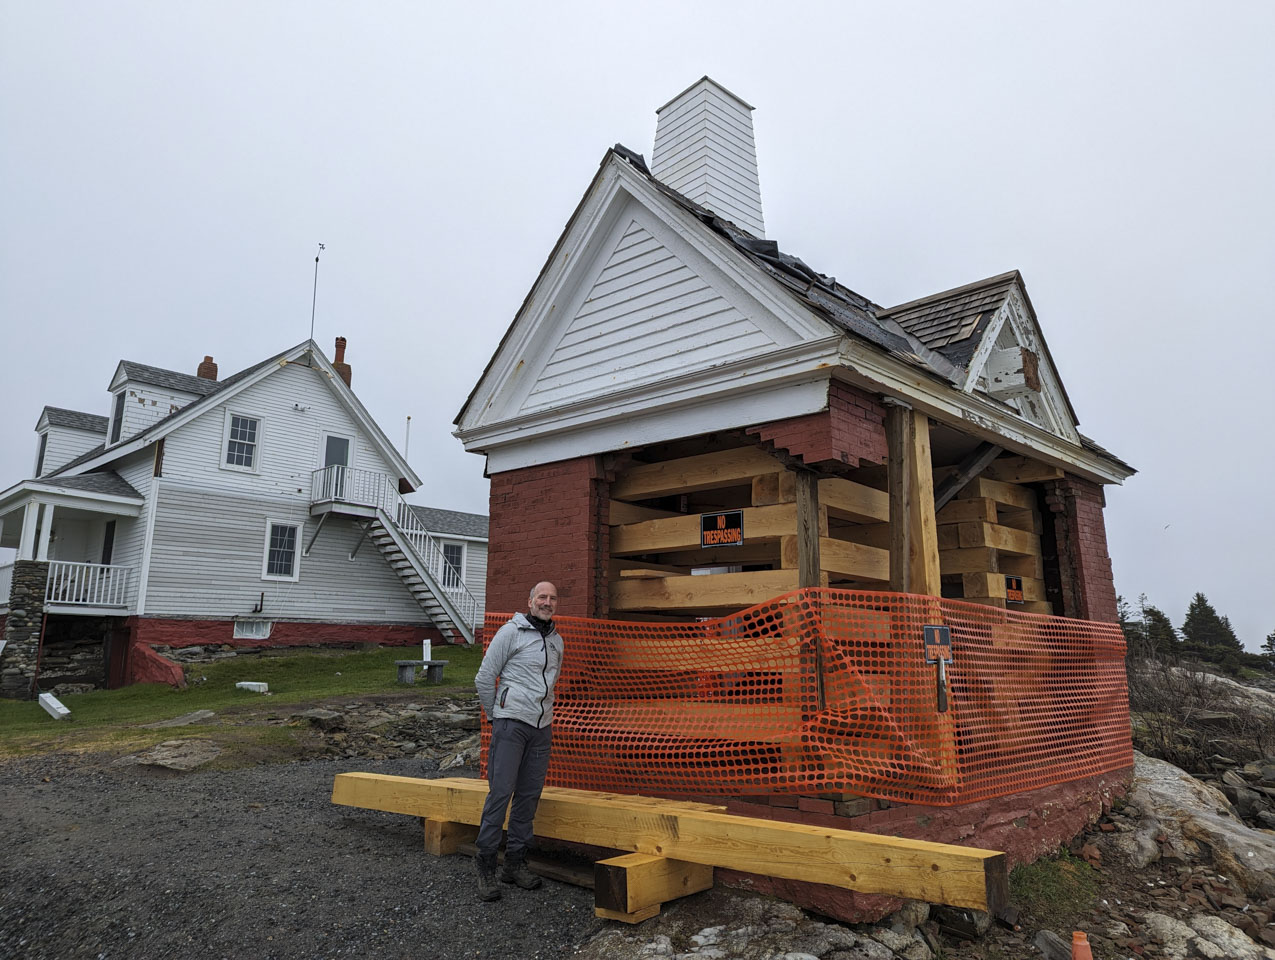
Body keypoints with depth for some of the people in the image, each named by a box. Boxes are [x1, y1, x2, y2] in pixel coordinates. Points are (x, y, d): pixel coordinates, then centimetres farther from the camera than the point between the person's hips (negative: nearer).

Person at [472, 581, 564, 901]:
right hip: (511, 724, -6)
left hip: (541, 729, 6)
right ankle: (486, 865, 3)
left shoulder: (557, 641, 14)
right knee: (500, 791, -7)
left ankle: (515, 861, 19)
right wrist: (495, 715, 4)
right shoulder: (511, 632, -5)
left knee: (529, 795, 8)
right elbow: (484, 677, -3)